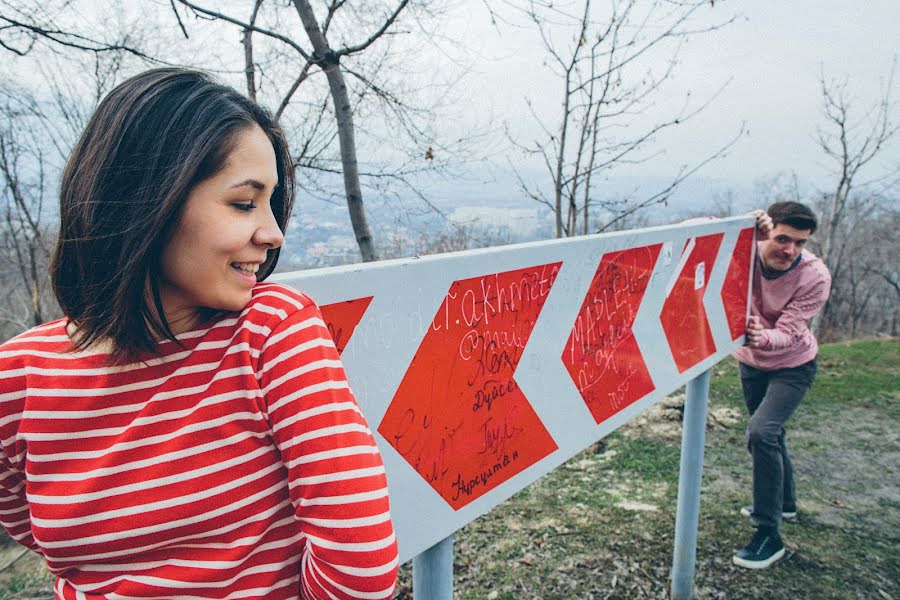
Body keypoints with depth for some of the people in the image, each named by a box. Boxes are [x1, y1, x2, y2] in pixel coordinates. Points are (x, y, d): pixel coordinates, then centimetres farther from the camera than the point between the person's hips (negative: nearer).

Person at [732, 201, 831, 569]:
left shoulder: (815, 276, -26)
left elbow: (788, 334, -30)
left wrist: (762, 337, -52)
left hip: (792, 366, -4)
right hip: (751, 362, 4)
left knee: (762, 433, -22)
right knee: (769, 434, 20)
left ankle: (769, 535, -9)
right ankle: (784, 504, 46)